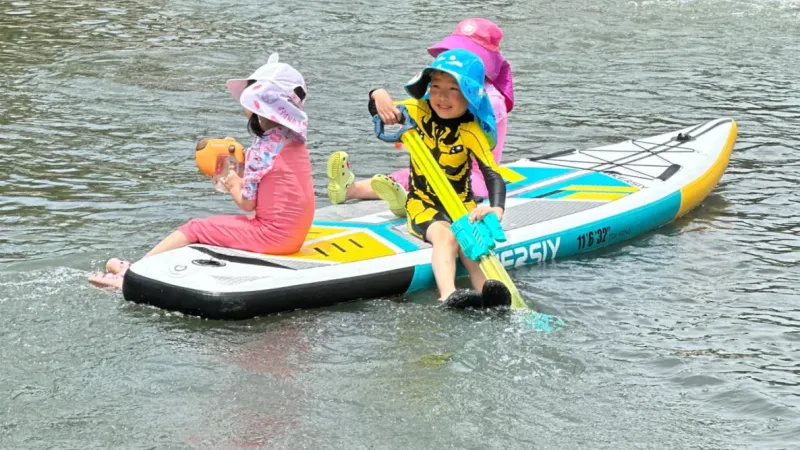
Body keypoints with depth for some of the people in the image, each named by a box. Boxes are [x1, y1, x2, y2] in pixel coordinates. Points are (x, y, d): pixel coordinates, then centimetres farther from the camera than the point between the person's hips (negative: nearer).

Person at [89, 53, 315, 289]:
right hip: (295, 235, 9)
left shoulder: (263, 148, -15)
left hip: (272, 234, -9)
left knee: (194, 229, -1)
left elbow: (246, 203, -10)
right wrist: (241, 181, 9)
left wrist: (233, 184, 8)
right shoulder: (295, 139, 11)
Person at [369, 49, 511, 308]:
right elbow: (381, 112, -7)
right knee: (445, 236, -32)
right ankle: (448, 295, -59)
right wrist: (379, 96, -33)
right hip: (422, 206, 0)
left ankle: (487, 291, -60)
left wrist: (496, 209, -47)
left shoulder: (471, 132, -13)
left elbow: (493, 175, -26)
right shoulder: (420, 111, -4)